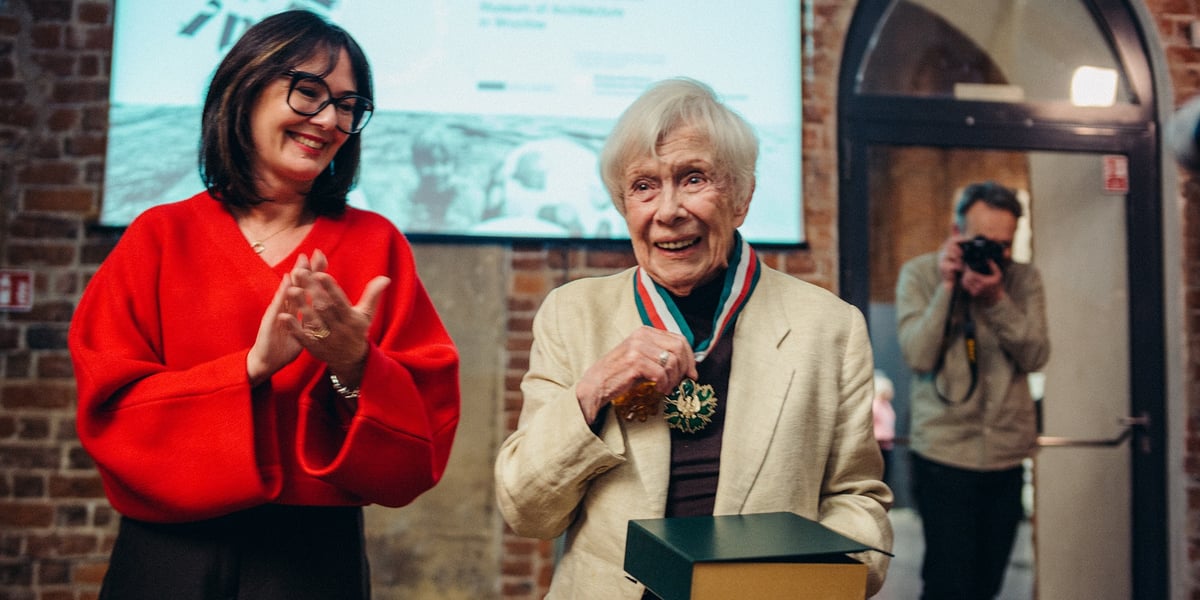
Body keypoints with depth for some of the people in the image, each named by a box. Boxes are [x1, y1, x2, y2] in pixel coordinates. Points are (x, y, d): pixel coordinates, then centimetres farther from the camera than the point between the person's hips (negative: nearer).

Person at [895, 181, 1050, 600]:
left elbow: (1035, 356, -5)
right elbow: (918, 356, -12)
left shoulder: (1024, 279, 5)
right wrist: (947, 286, -16)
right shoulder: (919, 274, -2)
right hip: (943, 452, -3)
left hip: (1008, 453, 4)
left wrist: (997, 300, -18)